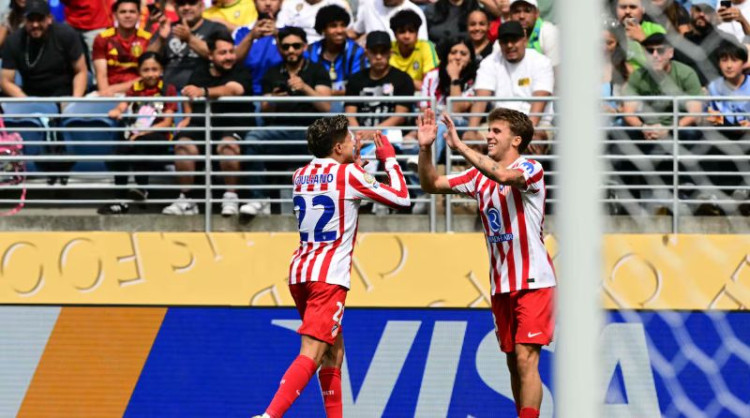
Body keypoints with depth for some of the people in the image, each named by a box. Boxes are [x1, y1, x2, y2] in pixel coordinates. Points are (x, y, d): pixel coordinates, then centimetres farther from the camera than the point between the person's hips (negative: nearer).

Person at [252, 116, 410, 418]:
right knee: (311, 354, -15)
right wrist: (389, 159, 12)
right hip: (328, 276, -8)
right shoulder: (348, 175, -7)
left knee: (334, 351, 19)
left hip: (300, 271, 8)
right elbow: (401, 198, -1)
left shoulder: (301, 175, 13)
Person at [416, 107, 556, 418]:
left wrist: (460, 146, -31)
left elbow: (503, 175, -31)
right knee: (513, 363, 10)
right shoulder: (479, 177, 11)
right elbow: (431, 184, 8)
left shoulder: (531, 169, -9)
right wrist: (425, 148, -8)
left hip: (533, 282, -7)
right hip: (501, 286, 7)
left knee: (526, 358, -14)